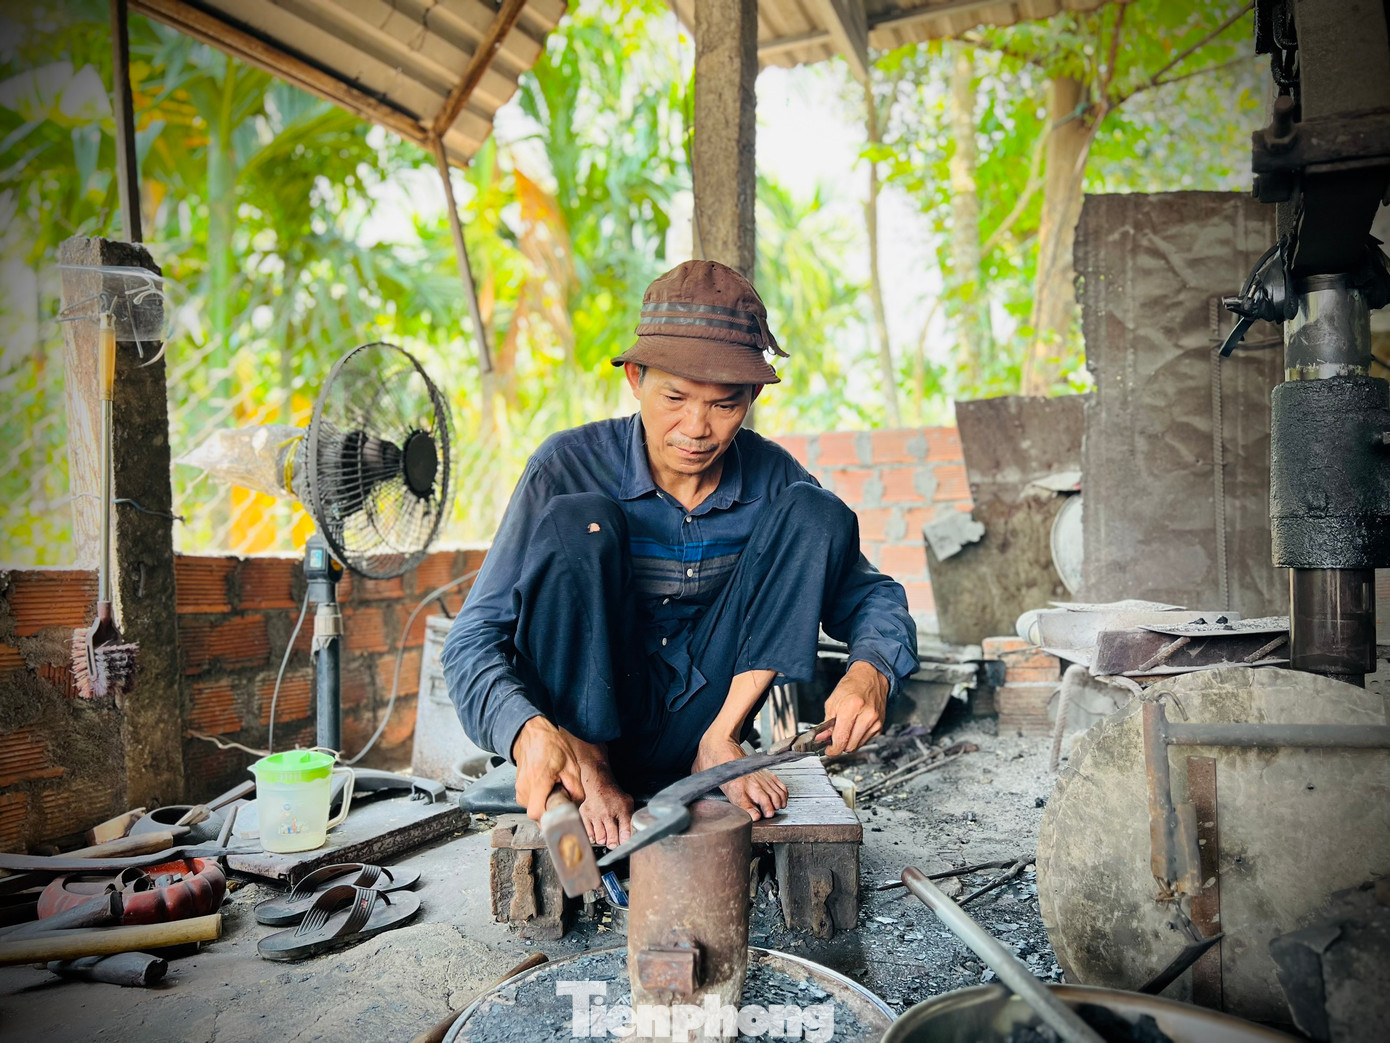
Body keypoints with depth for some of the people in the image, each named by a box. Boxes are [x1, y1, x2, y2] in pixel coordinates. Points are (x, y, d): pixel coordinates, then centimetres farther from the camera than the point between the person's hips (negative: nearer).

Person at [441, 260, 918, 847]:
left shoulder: (771, 478, -6)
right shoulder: (568, 468, -15)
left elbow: (873, 599, -1)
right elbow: (473, 643, -18)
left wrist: (870, 673, -25)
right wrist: (530, 732, -39)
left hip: (695, 720, 2)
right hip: (582, 718, -2)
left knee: (814, 512, -13)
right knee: (577, 520, -27)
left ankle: (720, 742, -16)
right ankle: (589, 770, -19)